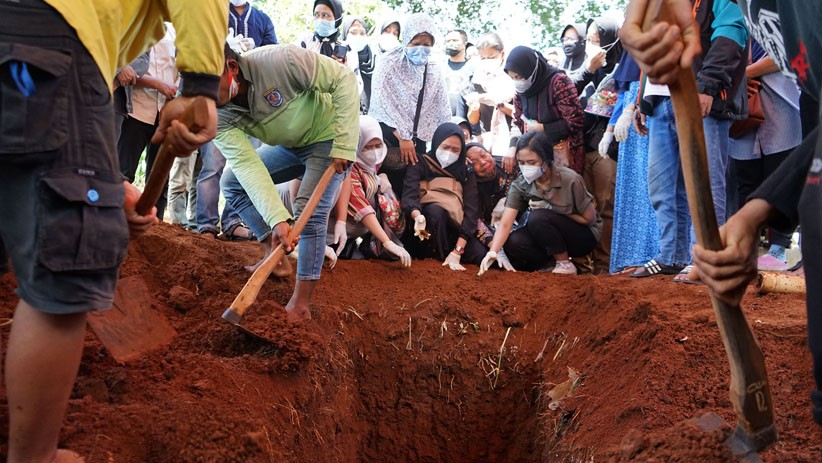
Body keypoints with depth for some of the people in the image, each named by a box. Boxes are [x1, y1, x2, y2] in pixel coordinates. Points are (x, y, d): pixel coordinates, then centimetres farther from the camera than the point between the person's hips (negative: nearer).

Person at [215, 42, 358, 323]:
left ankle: (301, 305, -14)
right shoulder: (217, 117, -19)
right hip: (289, 145, 6)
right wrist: (277, 218, -42)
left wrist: (344, 144, -29)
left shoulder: (277, 60, -34)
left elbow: (343, 78, -27)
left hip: (328, 138, -6)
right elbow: (246, 163, -29)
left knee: (309, 210, -19)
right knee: (232, 181, 2)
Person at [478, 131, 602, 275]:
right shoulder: (520, 184, -12)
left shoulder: (569, 180, -23)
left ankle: (565, 264, -12)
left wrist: (551, 209, -20)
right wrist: (493, 251, -39)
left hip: (585, 236, -4)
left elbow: (590, 219, -12)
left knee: (537, 217, -29)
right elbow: (505, 224, -21)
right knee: (513, 243, -24)